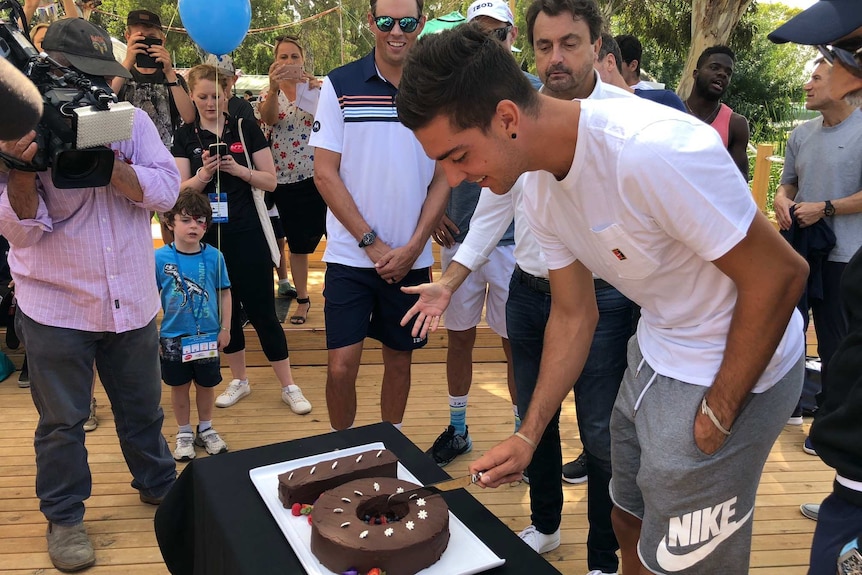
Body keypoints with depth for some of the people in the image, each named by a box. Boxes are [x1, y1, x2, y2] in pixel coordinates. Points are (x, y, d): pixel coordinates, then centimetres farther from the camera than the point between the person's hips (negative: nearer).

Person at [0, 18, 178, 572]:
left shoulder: (132, 120, -1)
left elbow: (166, 190, -11)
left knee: (143, 407, 18)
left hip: (132, 301, 2)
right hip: (56, 306, -2)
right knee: (62, 421, 12)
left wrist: (106, 162, -24)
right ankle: (64, 517, 31)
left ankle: (160, 485, 41)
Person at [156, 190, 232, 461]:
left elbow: (224, 293, 1)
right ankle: (184, 433, 33)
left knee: (206, 385, 15)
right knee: (179, 387, 15)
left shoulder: (214, 256, -8)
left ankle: (206, 429, 36)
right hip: (173, 337, -1)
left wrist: (225, 329, 1)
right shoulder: (160, 258, -11)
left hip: (208, 337, 1)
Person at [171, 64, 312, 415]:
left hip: (247, 235, -2)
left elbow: (270, 181, -2)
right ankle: (239, 380, 28)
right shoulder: (185, 136, 4)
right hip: (207, 238, 2)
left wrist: (239, 170, -18)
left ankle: (289, 386, 10)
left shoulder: (246, 129, 0)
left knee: (262, 310, 0)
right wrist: (204, 175, -19)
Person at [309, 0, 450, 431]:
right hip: (351, 255, -2)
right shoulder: (340, 85, -2)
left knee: (399, 360, 13)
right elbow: (325, 173, -5)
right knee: (341, 367, -3)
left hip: (411, 259, 2)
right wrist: (372, 244, -9)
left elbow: (443, 177, 4)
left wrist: (413, 247, -7)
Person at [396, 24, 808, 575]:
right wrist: (529, 436, 3)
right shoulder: (541, 190, -5)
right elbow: (574, 317, 5)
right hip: (654, 356, 8)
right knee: (630, 526, 23)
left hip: (731, 372, -7)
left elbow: (780, 273, -24)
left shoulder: (652, 151, -32)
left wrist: (716, 417, -16)